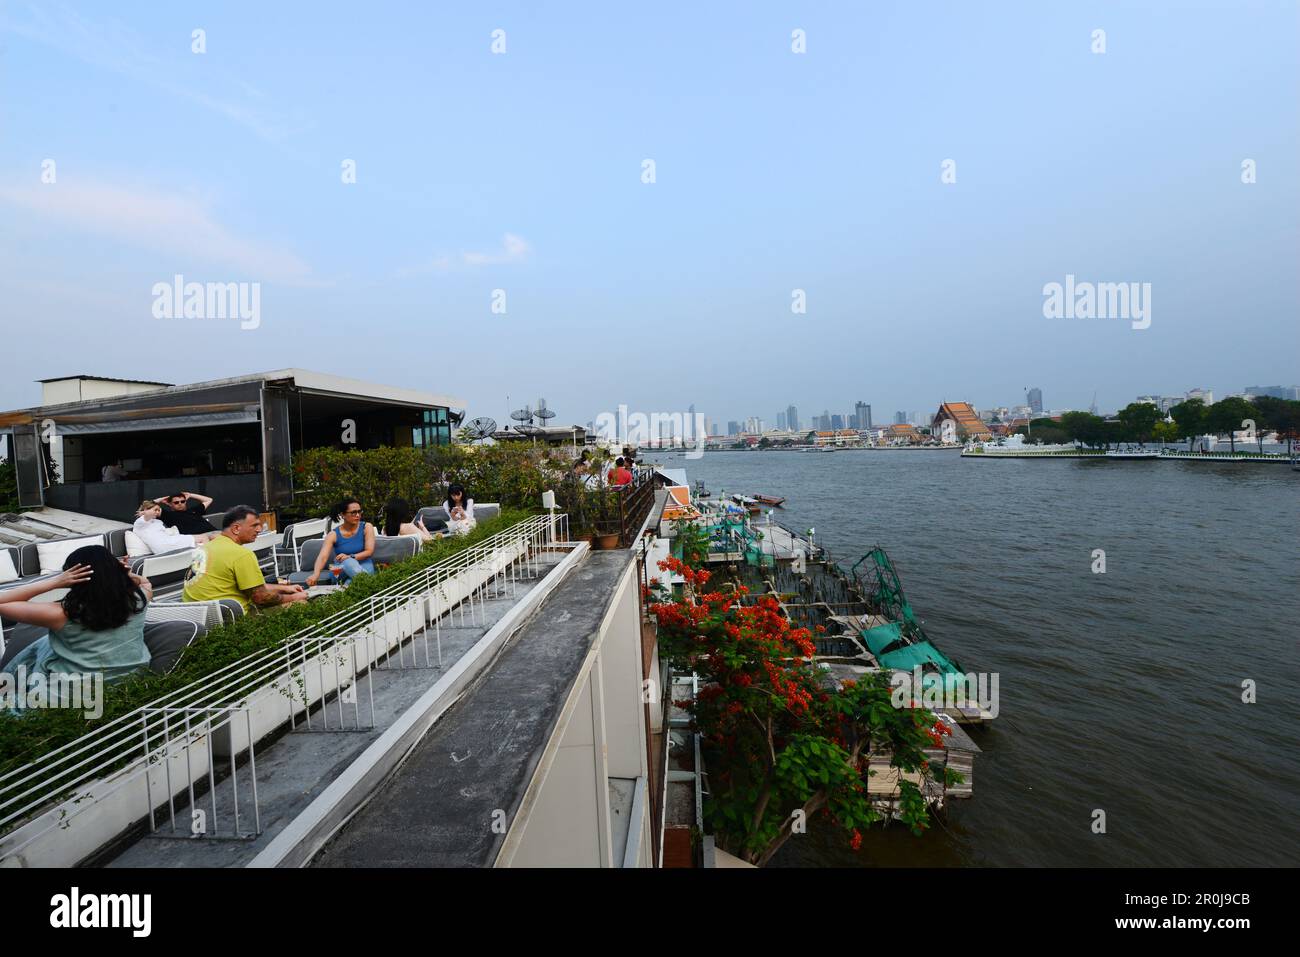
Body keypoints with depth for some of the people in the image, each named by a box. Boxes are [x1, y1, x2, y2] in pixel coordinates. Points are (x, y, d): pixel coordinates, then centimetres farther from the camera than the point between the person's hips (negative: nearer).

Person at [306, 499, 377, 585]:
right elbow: (323, 556, -18)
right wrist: (316, 574, -39)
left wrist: (351, 557, -27)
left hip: (363, 565, 0)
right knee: (348, 562, -37)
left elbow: (369, 551, -8)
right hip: (341, 570, 0)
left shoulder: (366, 527, -2)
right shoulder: (333, 534, -3)